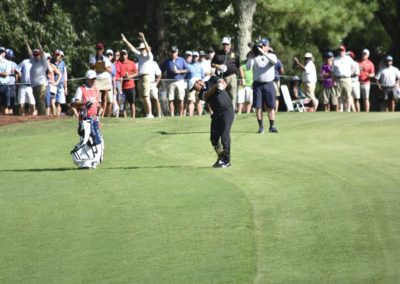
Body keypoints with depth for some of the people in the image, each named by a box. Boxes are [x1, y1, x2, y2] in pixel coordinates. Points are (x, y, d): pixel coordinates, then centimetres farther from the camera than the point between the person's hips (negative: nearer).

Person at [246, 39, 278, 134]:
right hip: (257, 84, 0)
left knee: (271, 106, -1)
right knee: (258, 106, -1)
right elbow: (248, 67, -5)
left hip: (269, 84, 0)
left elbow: (274, 61, -17)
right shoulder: (255, 57, 8)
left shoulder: (271, 56, 8)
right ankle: (261, 126, 6)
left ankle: (272, 126, 5)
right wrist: (252, 56, -14)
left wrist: (263, 52, -23)